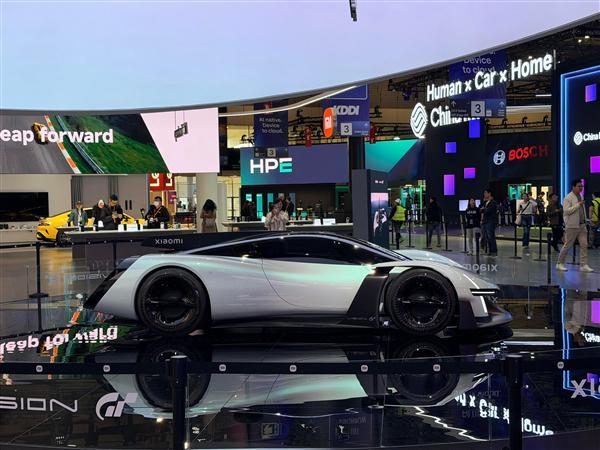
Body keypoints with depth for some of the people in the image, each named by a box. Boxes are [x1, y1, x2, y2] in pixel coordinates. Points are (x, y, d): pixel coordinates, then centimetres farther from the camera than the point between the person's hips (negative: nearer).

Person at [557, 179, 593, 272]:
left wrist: (585, 221, 19)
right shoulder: (568, 198, -11)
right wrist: (578, 204, -22)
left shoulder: (581, 196, 14)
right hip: (572, 226, -7)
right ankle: (560, 263, 12)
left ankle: (583, 265, 3)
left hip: (582, 225, 7)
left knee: (584, 245, 1)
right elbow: (566, 211, -21)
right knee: (568, 245, 0)